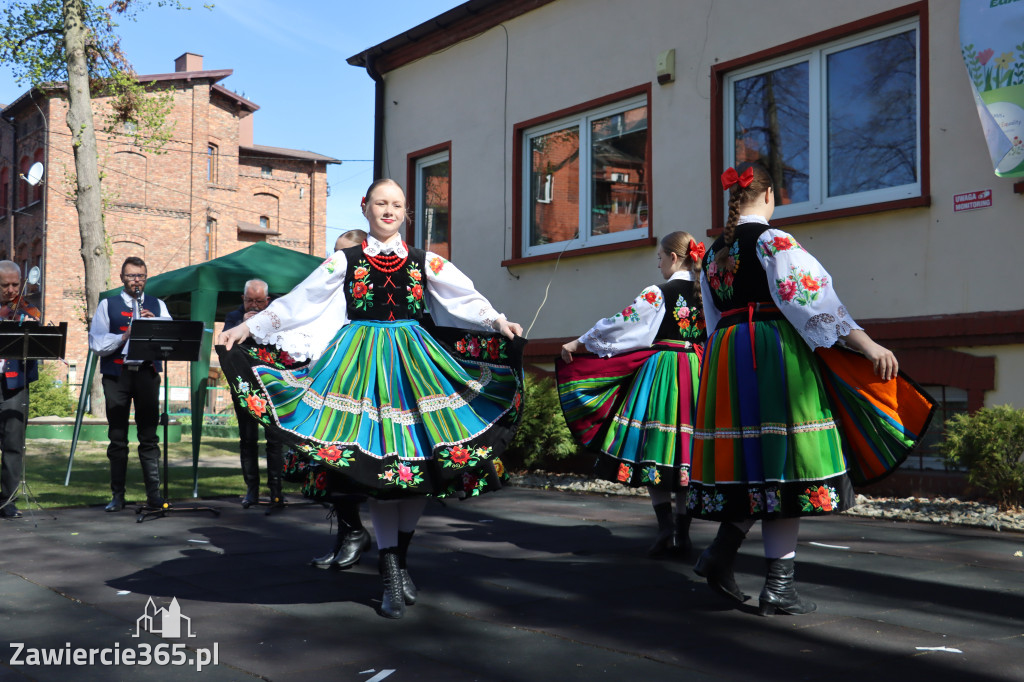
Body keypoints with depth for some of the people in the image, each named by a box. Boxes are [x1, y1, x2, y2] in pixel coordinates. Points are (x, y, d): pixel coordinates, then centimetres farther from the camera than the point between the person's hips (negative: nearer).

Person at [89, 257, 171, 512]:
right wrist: (123, 337, -16)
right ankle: (117, 495, 10)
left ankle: (154, 493, 3)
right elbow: (96, 343, -1)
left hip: (147, 373, 1)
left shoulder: (157, 305, 14)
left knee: (149, 437, 0)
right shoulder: (108, 305, 9)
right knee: (117, 438, 3)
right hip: (117, 375, -1)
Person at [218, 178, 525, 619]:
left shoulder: (423, 261, 10)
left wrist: (498, 322, -16)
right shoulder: (346, 260, 9)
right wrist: (249, 328, -2)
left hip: (414, 362, 1)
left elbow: (465, 297, 1)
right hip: (363, 364, -1)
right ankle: (391, 577, 1)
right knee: (376, 460, -5)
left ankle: (399, 558, 14)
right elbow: (299, 301, 4)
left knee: (421, 457, -5)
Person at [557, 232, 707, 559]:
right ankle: (682, 532, 11)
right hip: (696, 378, 6)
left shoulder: (657, 294, -9)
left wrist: (579, 342, 3)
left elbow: (619, 325, -6)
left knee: (653, 447, 0)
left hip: (659, 374, -6)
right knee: (685, 446, 8)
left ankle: (666, 528, -7)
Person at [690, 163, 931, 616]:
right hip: (776, 353, -7)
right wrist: (866, 344, -18)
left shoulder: (713, 252, 16)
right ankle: (778, 587, -2)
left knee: (751, 459, 14)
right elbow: (812, 299, -16)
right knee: (782, 462, -4)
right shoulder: (773, 241, -6)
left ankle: (720, 555, 5)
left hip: (725, 356, 7)